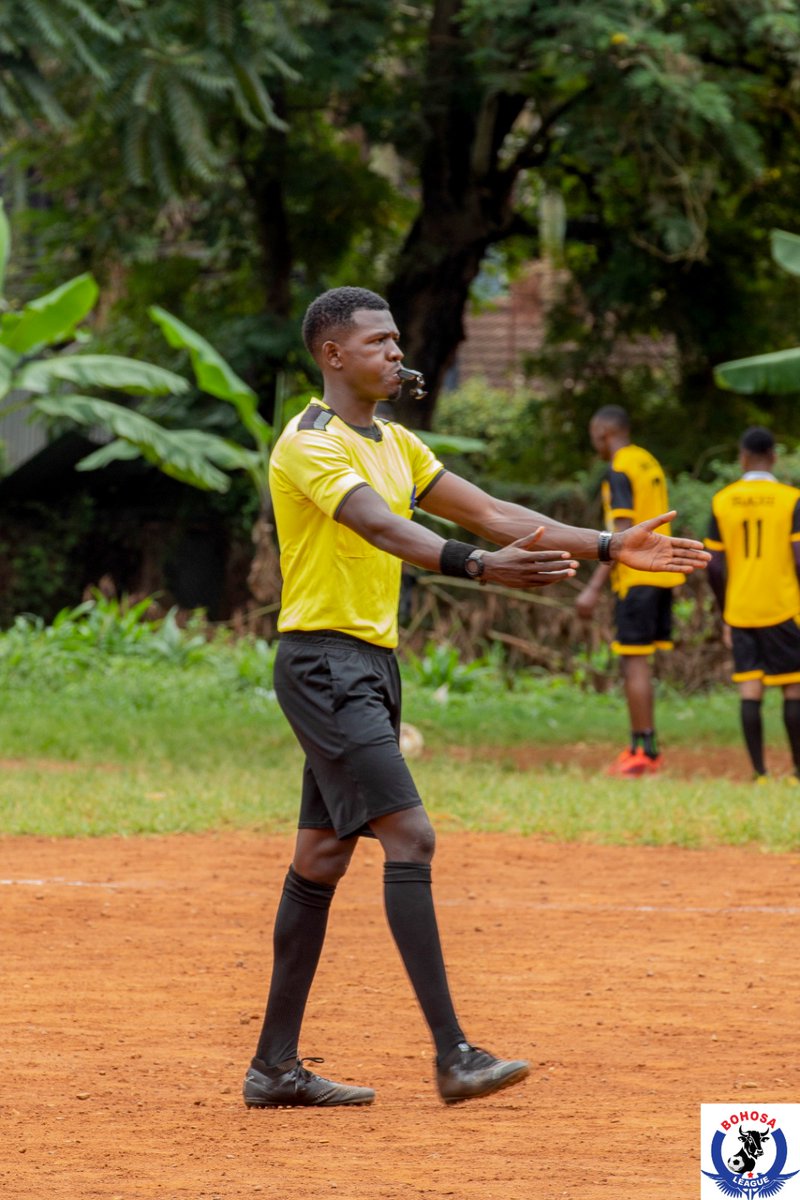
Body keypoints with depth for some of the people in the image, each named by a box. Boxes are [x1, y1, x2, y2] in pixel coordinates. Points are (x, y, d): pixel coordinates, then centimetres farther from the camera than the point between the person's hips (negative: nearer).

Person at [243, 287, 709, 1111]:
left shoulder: (394, 444, 16)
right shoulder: (310, 445, -14)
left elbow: (489, 513, 15)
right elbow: (382, 528, -31)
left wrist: (610, 547, 7)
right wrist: (482, 568, -46)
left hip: (371, 667, 10)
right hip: (323, 663, -10)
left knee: (322, 857, 10)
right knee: (409, 836, -17)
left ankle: (274, 1066, 14)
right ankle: (452, 1055, -21)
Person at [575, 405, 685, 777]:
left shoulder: (619, 472, -12)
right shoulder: (650, 463, 16)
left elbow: (623, 535, -19)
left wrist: (593, 588, -19)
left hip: (636, 577, -9)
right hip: (661, 576, 9)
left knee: (634, 662, -7)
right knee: (637, 663, 12)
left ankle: (644, 751, -8)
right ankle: (642, 748, 11)